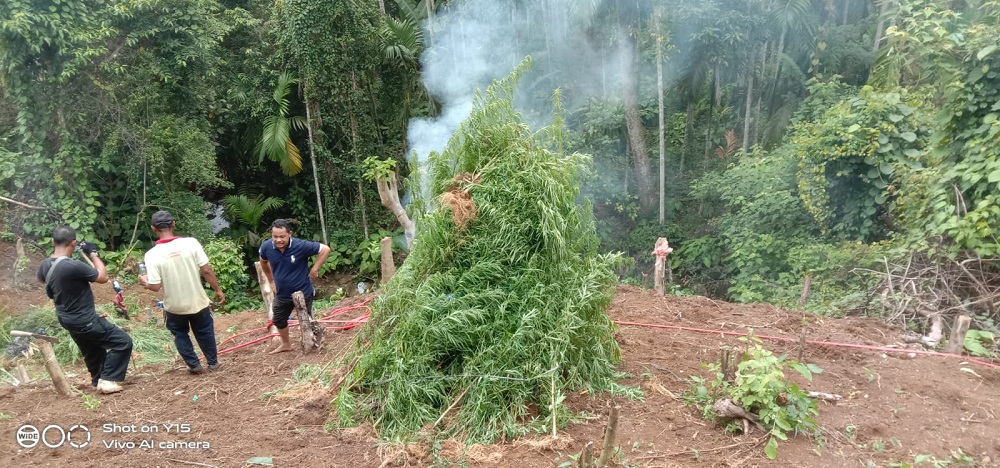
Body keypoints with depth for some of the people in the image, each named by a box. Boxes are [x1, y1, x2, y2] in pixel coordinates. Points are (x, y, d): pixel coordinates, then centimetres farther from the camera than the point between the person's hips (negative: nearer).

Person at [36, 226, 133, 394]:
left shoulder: (45, 264, -3)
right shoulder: (73, 266, -32)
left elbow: (41, 279, 23)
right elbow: (103, 277, -18)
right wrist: (93, 254, -10)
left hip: (67, 318, 9)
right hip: (84, 320, -9)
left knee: (92, 350, 27)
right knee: (123, 342, -2)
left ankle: (97, 380, 42)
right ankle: (107, 380, -1)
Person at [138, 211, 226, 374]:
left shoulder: (152, 254, -16)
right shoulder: (191, 243, -16)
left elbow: (155, 287, -16)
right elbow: (206, 270, -14)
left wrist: (145, 282, 7)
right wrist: (218, 290, -1)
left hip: (174, 306, -1)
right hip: (198, 302, 1)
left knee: (180, 334, 25)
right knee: (204, 332, 22)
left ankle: (194, 365, 30)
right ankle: (213, 362, 35)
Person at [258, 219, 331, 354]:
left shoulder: (301, 246, -29)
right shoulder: (266, 247, -16)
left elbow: (325, 249, -21)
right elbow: (263, 262, 8)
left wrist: (314, 269, -20)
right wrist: (271, 281, 11)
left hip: (303, 292, -5)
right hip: (281, 294, 5)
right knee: (278, 321, 24)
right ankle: (286, 344, 49)